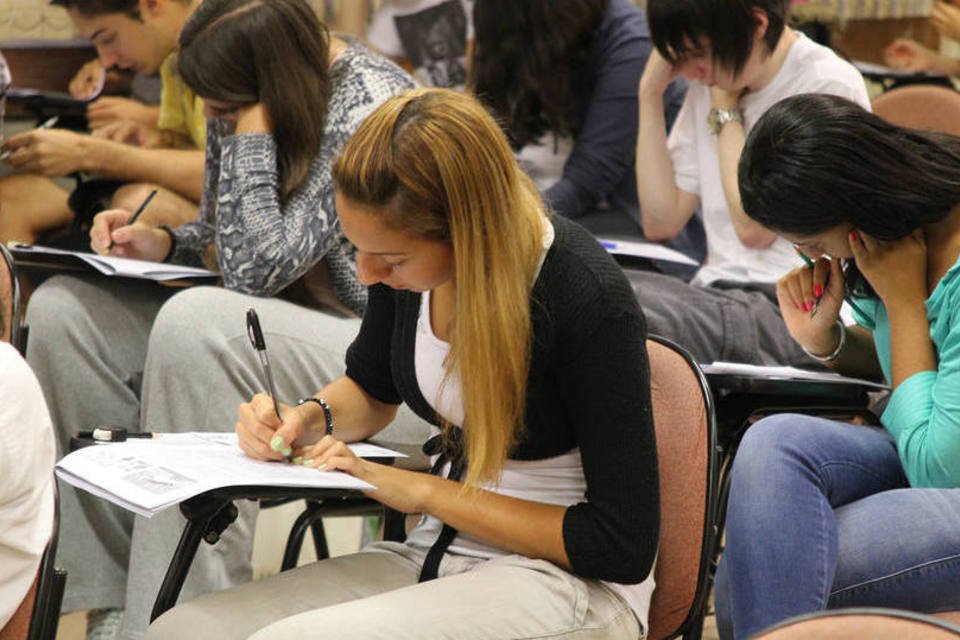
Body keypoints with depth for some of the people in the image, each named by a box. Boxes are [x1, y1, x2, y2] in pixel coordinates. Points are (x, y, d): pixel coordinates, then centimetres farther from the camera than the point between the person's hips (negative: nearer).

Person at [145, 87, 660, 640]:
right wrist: (308, 418, -2)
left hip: (571, 586, -6)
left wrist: (423, 491, -17)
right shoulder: (405, 253, -2)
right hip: (438, 554, 6)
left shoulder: (588, 298, -21)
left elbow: (623, 548, -18)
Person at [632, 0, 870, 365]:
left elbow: (753, 227, -13)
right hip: (718, 293, 7)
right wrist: (651, 92, 4)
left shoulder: (828, 85, -8)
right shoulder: (711, 82, 13)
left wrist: (726, 107, -4)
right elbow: (661, 221, 7)